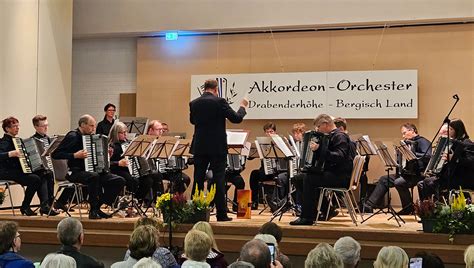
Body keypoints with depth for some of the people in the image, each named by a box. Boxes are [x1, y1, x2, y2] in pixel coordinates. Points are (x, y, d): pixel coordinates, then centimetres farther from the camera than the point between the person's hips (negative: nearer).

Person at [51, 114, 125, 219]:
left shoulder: (90, 137, 17)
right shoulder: (73, 136, -8)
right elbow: (55, 154, -16)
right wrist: (75, 155, -25)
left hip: (92, 171, 8)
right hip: (75, 172, -8)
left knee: (119, 181, -8)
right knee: (94, 176, -41)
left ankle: (97, 207, -1)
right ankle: (93, 210, -27)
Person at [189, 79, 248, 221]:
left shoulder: (194, 103, 3)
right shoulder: (219, 101, -10)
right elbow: (236, 118, -8)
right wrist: (242, 107, 11)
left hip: (199, 147, 4)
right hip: (217, 147, -4)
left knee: (198, 179, 10)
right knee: (219, 179, 0)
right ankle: (221, 214, 2)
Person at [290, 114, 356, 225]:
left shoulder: (340, 136, -12)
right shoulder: (333, 136, 18)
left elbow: (339, 157, -27)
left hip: (342, 176, -11)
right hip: (334, 172, 11)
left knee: (309, 179, -21)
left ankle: (307, 217, -17)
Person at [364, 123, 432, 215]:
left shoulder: (422, 142, -8)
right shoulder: (408, 143, 19)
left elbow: (428, 157, -25)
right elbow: (401, 160, 26)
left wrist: (413, 154, -29)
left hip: (419, 175, -9)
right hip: (407, 173, 9)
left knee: (398, 182, -30)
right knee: (384, 179, 2)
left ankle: (408, 207, -12)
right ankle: (368, 206, 0)